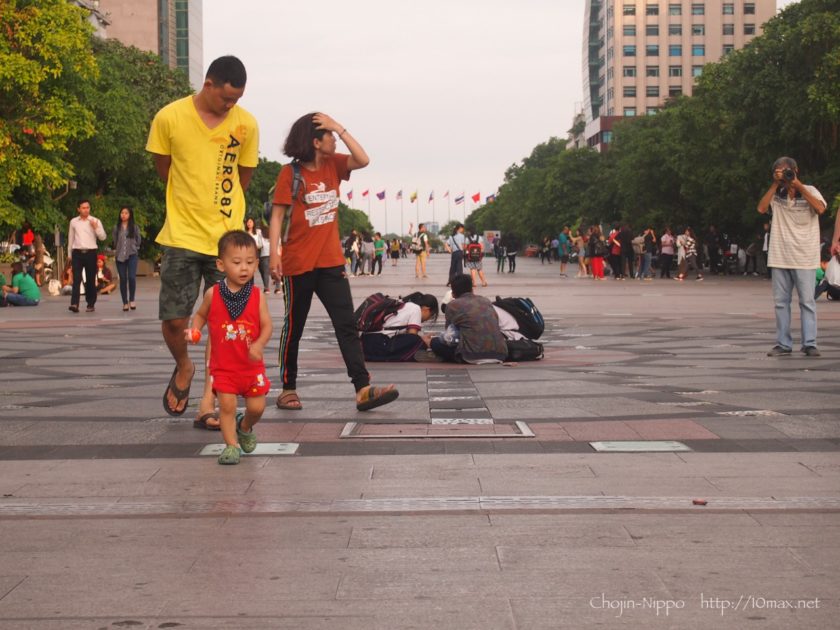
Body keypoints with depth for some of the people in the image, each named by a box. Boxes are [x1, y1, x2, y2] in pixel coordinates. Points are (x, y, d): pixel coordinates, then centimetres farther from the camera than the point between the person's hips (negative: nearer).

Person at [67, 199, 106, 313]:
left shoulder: (95, 221, 4)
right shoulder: (73, 221, 8)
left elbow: (103, 237, -1)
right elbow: (70, 238, 15)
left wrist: (95, 227, -15)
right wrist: (69, 253, 15)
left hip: (91, 253, 0)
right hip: (77, 252, 0)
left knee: (90, 280, 4)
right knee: (76, 279, -9)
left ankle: (91, 304, 12)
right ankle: (74, 304, -15)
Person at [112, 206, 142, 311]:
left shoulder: (134, 227, 5)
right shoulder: (117, 227, 7)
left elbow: (138, 240, 11)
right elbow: (114, 240, 12)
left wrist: (134, 249, 7)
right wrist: (118, 249, 7)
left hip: (132, 255, -1)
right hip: (120, 256, 1)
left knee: (132, 277, -14)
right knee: (123, 279, 1)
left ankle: (131, 300, 1)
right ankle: (125, 302, 7)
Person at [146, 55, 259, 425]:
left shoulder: (246, 124, -2)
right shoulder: (169, 118, -6)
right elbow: (163, 170, 7)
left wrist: (218, 208, 11)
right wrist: (193, 204, 9)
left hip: (227, 238, 1)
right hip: (182, 236, -1)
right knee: (173, 320, 0)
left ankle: (208, 404, 6)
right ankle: (183, 369, 32)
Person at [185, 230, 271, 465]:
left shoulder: (257, 296, -7)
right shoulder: (213, 294, -6)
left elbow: (267, 325, -9)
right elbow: (201, 315, 12)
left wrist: (259, 344, -27)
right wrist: (194, 331, -8)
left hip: (252, 365, 1)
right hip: (223, 365, -1)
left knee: (257, 406, 5)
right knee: (227, 405, -5)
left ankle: (245, 428, 37)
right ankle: (231, 444, 9)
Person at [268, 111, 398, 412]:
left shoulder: (333, 164, 6)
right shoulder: (290, 172, -7)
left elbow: (363, 160, -10)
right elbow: (277, 215, -8)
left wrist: (339, 127, -13)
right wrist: (274, 253, -17)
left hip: (331, 262, 4)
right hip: (298, 263, -4)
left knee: (347, 325, -5)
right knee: (294, 327, 7)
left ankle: (363, 390, -11)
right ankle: (288, 388, 20)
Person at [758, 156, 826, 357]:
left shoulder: (809, 191, 3)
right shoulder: (777, 194, 9)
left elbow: (820, 208, -14)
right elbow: (761, 208, -6)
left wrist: (799, 186, -14)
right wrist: (775, 184, -8)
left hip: (804, 257, -3)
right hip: (780, 256, 3)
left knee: (807, 301, -4)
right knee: (781, 301, 4)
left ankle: (809, 344, -2)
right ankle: (783, 344, 9)